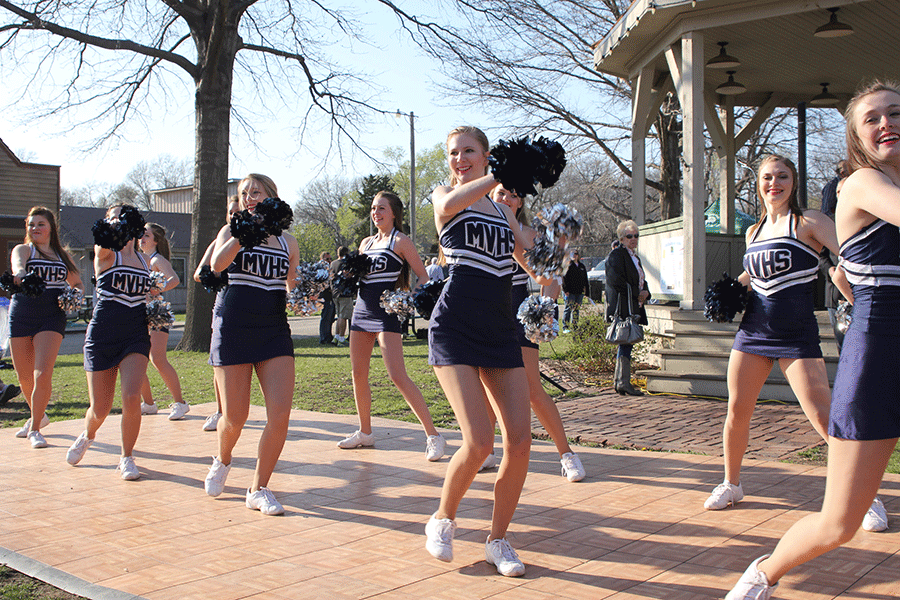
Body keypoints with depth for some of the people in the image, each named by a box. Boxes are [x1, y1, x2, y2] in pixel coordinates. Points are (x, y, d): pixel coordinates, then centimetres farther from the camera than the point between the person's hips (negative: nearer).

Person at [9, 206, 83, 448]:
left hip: (52, 318, 0)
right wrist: (20, 274, -46)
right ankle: (39, 416, 36)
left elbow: (77, 284, 25)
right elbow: (18, 264, -21)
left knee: (42, 374, -14)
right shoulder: (23, 249, 4)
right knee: (24, 376, 10)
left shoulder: (62, 256, 13)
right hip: (21, 316, 0)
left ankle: (35, 428, -1)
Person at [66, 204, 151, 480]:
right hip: (103, 334, -2)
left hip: (136, 335, 2)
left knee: (131, 398, -18)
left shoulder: (144, 260, 12)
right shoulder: (105, 253, -2)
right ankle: (87, 435, 41)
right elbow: (102, 244, -28)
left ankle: (126, 457, 4)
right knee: (100, 409, 4)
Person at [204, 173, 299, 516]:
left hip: (274, 330, 2)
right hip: (234, 329, -2)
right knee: (235, 417, 1)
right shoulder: (231, 232, 5)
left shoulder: (288, 242, 11)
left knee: (280, 414, -12)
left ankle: (259, 489, 6)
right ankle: (222, 461, 36)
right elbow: (216, 265, -17)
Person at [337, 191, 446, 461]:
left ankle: (433, 435, -11)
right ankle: (365, 432, 27)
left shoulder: (400, 241, -3)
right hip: (361, 310, 7)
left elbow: (424, 278, -5)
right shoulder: (366, 243, 16)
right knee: (358, 375, 11)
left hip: (385, 315, -7)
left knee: (398, 377, -15)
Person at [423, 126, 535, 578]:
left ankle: (497, 539, 14)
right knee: (479, 442, -16)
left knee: (520, 439, -5)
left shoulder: (501, 207, 19)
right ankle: (442, 520, 13)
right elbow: (449, 205, -21)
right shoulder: (443, 194, 4)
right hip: (454, 328, -5)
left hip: (500, 332, 5)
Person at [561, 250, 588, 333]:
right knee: (568, 309, -8)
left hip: (580, 292, 6)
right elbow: (564, 278, -6)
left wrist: (585, 288, 15)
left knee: (577, 309, 9)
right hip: (570, 292, -6)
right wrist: (565, 290, -13)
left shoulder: (582, 266, 15)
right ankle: (566, 327, -8)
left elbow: (585, 279, 23)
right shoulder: (568, 265, -2)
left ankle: (574, 326, 17)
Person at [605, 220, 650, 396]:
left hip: (634, 307, 9)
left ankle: (619, 382, 14)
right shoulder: (617, 255, -7)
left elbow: (641, 280, 24)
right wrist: (637, 294, -12)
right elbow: (617, 281, -17)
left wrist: (645, 292, 1)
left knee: (626, 343, 10)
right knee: (626, 342, -11)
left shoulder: (634, 256, 22)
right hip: (623, 307, -9)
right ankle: (624, 382, -9)